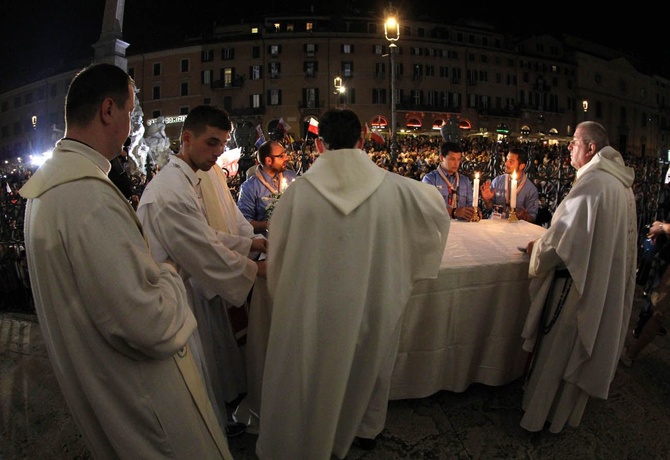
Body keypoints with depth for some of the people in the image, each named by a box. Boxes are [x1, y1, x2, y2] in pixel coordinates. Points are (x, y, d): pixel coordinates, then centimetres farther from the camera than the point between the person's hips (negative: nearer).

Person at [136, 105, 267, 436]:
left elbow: (205, 234, 11)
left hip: (190, 288, 10)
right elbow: (209, 256, -26)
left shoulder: (185, 179, 5)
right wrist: (257, 269, -13)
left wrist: (248, 244, 2)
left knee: (205, 366, 24)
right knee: (196, 372, 11)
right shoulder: (172, 191, -29)